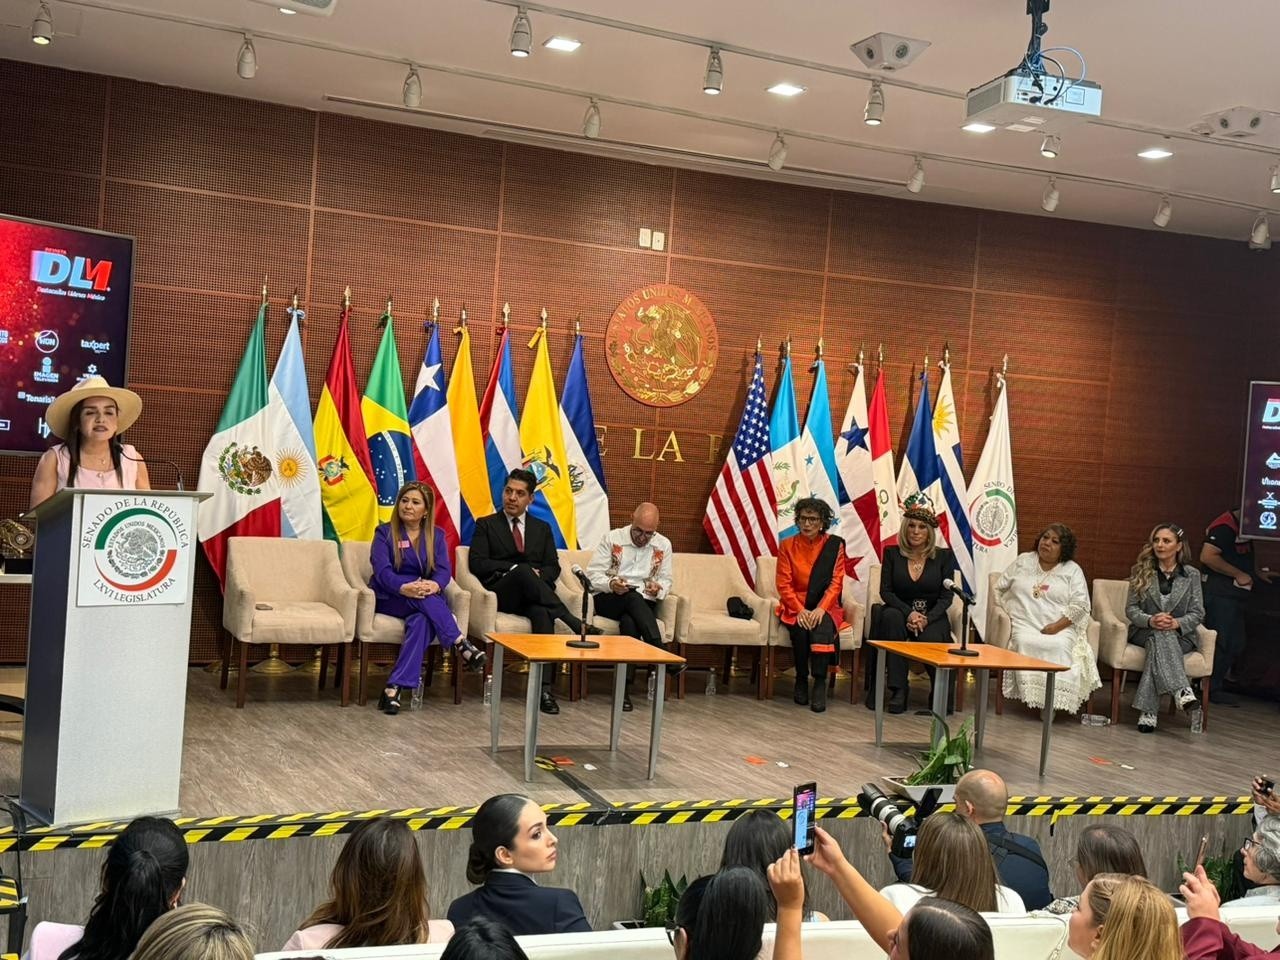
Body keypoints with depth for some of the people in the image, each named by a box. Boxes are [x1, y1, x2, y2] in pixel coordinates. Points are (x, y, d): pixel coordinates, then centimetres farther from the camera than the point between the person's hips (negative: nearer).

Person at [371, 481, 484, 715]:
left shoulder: (436, 535, 12)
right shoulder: (384, 533, 5)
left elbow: (444, 570, -2)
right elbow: (382, 571, -11)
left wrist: (435, 585, -28)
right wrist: (404, 588, -32)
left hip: (428, 600, 1)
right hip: (390, 598, -1)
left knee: (422, 621, -36)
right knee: (419, 597, -36)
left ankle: (395, 688, -45)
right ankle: (461, 643, -41)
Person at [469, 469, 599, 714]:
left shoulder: (542, 528, 22)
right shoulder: (486, 525, 14)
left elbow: (553, 567, 12)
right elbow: (477, 563, -1)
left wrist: (539, 577, -11)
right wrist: (516, 569, -11)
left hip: (533, 595, 2)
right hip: (501, 592, -2)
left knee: (542, 613, -36)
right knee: (523, 571, -36)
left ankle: (544, 687, -45)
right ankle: (574, 623, -39)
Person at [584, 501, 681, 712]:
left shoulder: (663, 545, 9)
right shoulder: (611, 539, 1)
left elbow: (666, 581, 11)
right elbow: (592, 574, -3)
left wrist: (658, 588, -14)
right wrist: (611, 584, -25)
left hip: (643, 604, 2)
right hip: (608, 599, -1)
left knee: (629, 622, -36)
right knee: (633, 597, -38)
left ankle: (625, 686, -39)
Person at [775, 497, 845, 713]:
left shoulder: (835, 545, 3)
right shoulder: (787, 546, 4)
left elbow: (836, 583, -4)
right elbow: (784, 585, -2)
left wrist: (821, 609, -19)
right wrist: (800, 610, -17)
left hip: (825, 607, 0)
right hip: (795, 607, 1)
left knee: (822, 626, -33)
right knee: (800, 627, -32)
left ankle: (820, 683, -29)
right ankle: (801, 679, -13)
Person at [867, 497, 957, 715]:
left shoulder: (944, 556, 3)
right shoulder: (892, 553, 5)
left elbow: (946, 597, -2)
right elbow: (885, 591, -2)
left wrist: (926, 619, -20)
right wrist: (909, 613, -20)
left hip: (932, 617, -1)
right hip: (900, 613, 1)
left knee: (930, 640, -35)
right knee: (891, 617, -36)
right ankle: (898, 689, -33)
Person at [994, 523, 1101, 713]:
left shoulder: (1072, 570, 9)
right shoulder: (1023, 562, 17)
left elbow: (1080, 605, -1)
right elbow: (999, 589, 19)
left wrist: (1057, 626, -13)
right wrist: (1005, 614, 3)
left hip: (1060, 628, -1)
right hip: (1025, 626, 1)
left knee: (1059, 647, -35)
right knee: (1025, 643, -33)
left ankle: (1055, 700, -30)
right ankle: (1031, 696, -31)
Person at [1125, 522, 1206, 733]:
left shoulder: (1192, 574, 7)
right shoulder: (1141, 571, 8)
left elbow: (1197, 613, 2)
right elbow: (1131, 608, 2)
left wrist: (1176, 623, -20)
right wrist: (1150, 620, -20)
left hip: (1180, 634, 0)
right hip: (1144, 631, 0)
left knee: (1159, 644, -36)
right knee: (1161, 637, -37)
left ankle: (1148, 710, -45)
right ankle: (1182, 691, -55)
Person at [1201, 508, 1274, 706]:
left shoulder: (1242, 527, 17)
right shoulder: (1225, 526, -14)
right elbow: (1207, 556, -25)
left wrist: (1257, 574, 18)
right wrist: (1239, 575, -20)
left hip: (1235, 594, 10)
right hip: (1220, 593, -10)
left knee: (1235, 645, 12)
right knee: (1220, 643, -6)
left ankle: (1217, 686, 20)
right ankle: (1212, 690, 2)